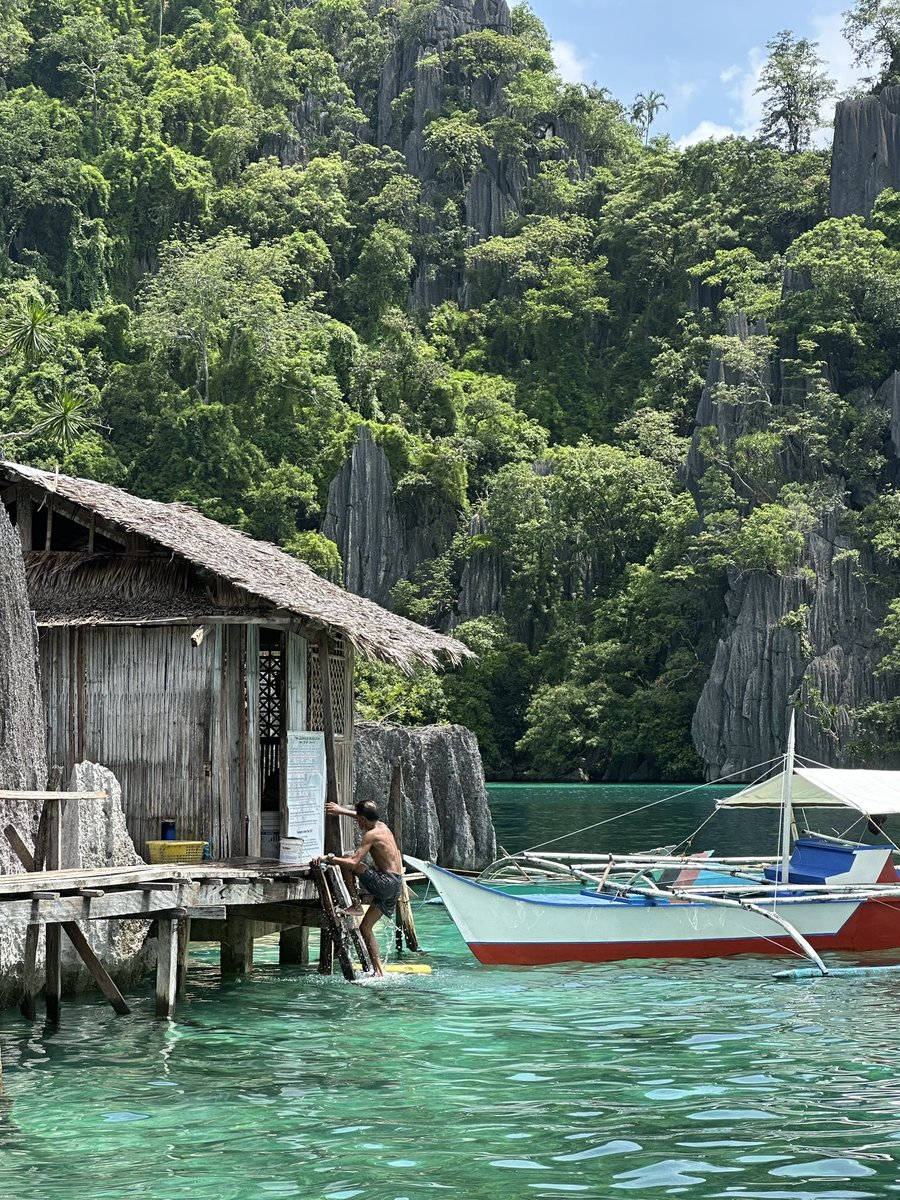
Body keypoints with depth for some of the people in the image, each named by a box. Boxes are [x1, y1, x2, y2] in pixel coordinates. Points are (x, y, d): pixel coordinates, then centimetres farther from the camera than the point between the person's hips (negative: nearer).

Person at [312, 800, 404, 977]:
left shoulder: (371, 834, -12)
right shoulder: (382, 826, 13)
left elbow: (354, 862, -21)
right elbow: (368, 817, 38)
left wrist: (328, 858, -17)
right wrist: (342, 811, 41)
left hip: (385, 882, -9)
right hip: (395, 884, 9)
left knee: (347, 861, -7)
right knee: (365, 927, 14)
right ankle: (379, 970, 11)